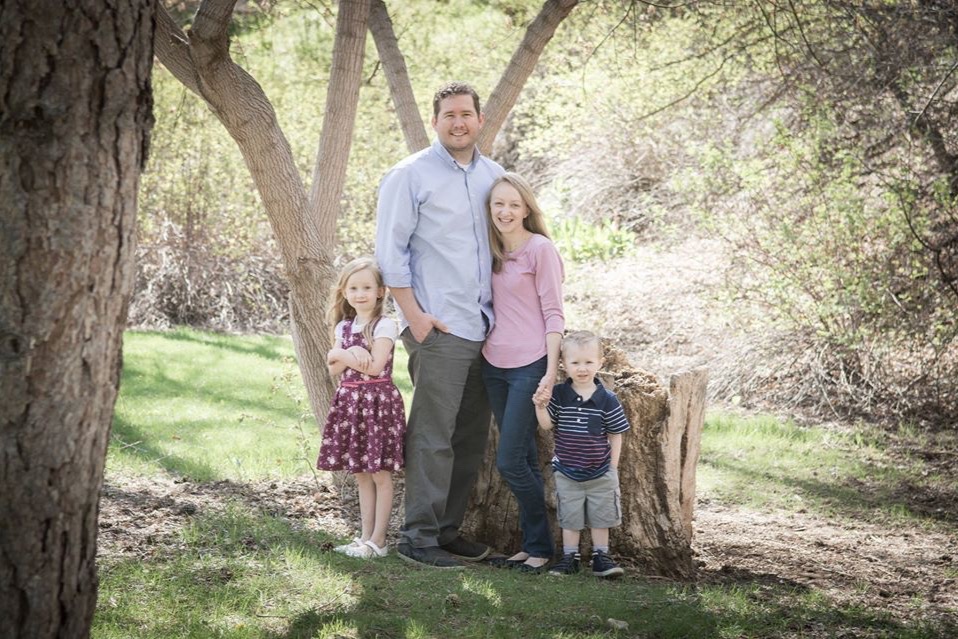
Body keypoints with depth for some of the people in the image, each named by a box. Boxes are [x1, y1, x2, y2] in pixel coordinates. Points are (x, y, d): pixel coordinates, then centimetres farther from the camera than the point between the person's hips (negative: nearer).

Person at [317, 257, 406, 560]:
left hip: (377, 401, -7)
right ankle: (366, 536, 19)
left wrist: (342, 355, -10)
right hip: (350, 402, 7)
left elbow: (375, 366, -18)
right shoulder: (343, 327, 11)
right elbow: (334, 369, 3)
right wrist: (350, 355, -16)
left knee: (380, 474, -1)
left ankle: (378, 540, 4)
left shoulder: (384, 325, -9)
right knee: (361, 475, 12)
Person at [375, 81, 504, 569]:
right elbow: (391, 250, -7)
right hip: (437, 328, -7)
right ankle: (418, 537, 0)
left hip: (485, 327, 7)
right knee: (433, 437, -7)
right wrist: (414, 314, -13)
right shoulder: (410, 176, -5)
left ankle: (448, 528, 21)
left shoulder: (493, 176, 14)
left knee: (471, 437, 11)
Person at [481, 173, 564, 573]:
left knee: (510, 462, -7)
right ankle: (532, 544, 17)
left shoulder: (540, 249, -8)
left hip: (529, 365, -6)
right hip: (494, 364, 6)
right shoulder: (492, 252, 12)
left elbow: (553, 313, -10)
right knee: (523, 460, 11)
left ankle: (540, 547, 6)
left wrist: (551, 372, -16)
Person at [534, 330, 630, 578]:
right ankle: (570, 556, 21)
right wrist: (540, 406, -25)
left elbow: (615, 435, -3)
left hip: (600, 473, -1)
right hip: (567, 473, 1)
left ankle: (601, 556, 23)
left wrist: (613, 467, -3)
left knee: (600, 517, 10)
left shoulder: (607, 400, -10)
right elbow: (546, 425, -7)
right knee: (569, 518, 10)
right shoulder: (559, 395, -8)